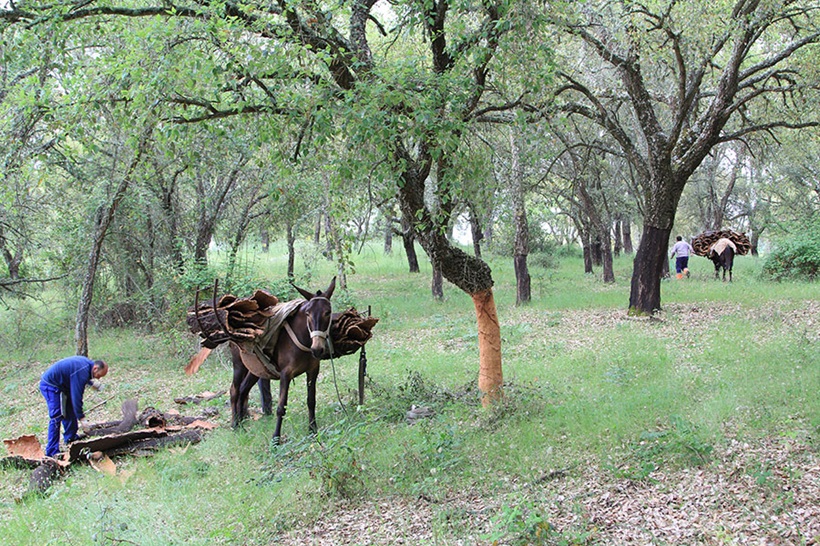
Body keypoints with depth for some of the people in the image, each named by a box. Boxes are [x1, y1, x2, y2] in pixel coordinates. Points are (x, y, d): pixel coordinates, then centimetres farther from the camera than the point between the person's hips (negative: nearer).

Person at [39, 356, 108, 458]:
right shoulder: (82, 372, -29)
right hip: (50, 385, -11)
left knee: (70, 411, 17)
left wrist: (91, 382, 13)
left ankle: (70, 438, 33)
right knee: (56, 417, -15)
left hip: (60, 384, 11)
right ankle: (52, 452, -14)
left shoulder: (87, 362, 0)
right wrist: (82, 418, -24)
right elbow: (77, 397, -28)